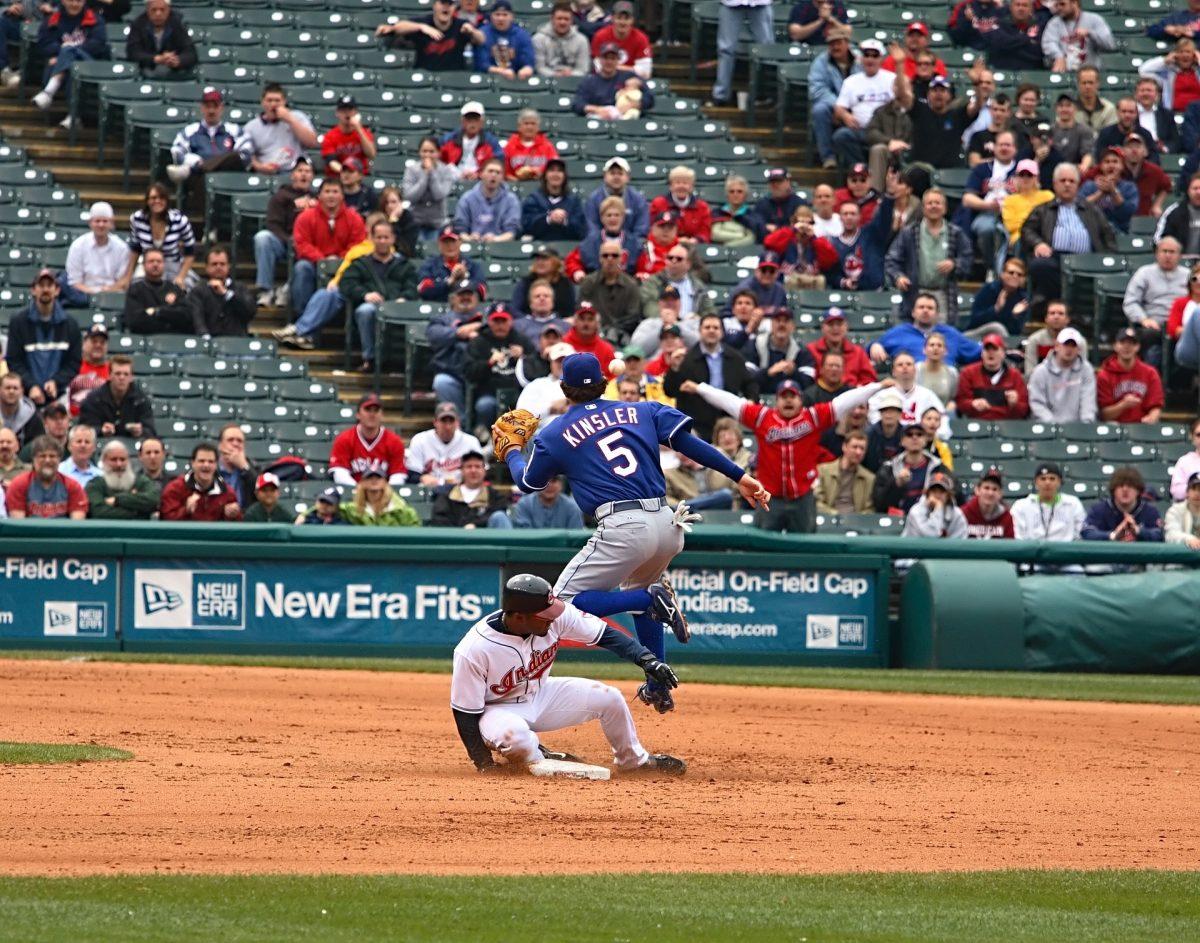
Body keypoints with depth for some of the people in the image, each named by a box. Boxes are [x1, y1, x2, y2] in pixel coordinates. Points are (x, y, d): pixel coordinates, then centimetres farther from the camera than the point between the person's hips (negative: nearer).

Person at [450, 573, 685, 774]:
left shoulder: (556, 616, -21)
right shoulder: (475, 650, -32)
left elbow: (604, 635, -10)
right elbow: (465, 712, -23)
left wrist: (647, 659, -22)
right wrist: (485, 765, -23)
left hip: (540, 696, 5)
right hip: (498, 709, -5)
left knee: (609, 698, -7)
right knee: (514, 737, -39)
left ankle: (634, 761, 20)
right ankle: (538, 763, -4)